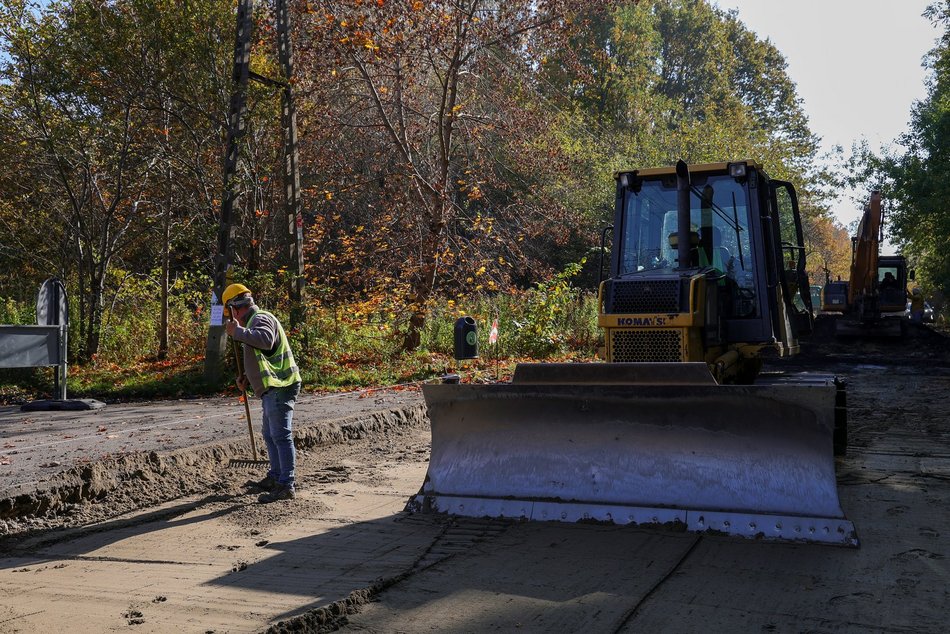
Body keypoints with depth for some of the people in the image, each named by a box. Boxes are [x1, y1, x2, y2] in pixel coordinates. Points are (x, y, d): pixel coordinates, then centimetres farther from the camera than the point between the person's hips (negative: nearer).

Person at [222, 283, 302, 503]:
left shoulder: (261, 319, -11)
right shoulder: (255, 321, 22)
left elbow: (266, 340, -35)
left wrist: (237, 332, -25)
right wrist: (247, 377, 14)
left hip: (279, 387, -11)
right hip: (272, 388, 11)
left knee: (281, 436, -10)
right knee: (270, 434, 20)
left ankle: (287, 486, -7)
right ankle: (274, 478, 33)